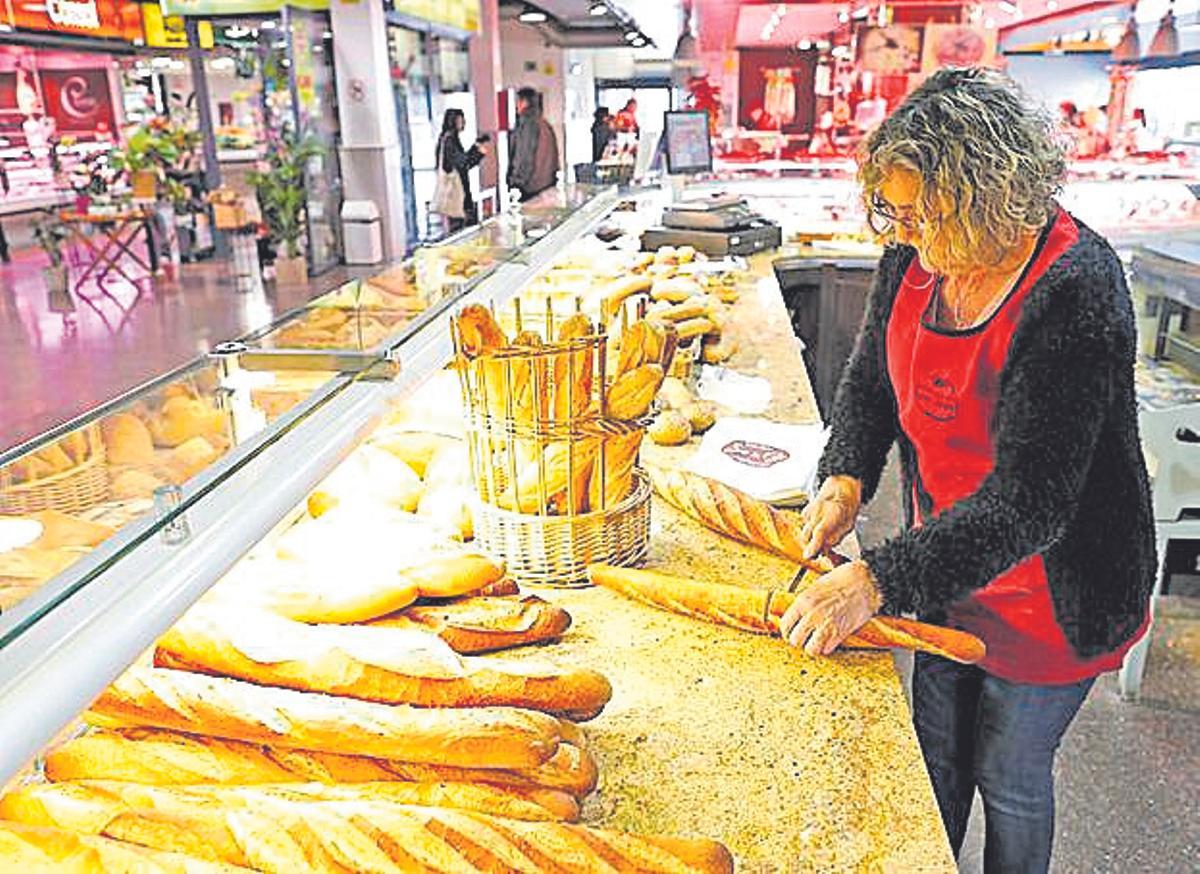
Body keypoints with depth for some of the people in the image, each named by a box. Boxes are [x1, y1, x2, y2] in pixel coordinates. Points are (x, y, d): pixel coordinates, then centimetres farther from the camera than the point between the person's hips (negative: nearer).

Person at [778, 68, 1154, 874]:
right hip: (947, 569, 6)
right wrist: (845, 477, -12)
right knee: (935, 754, 23)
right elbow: (870, 382, 6)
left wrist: (878, 581, -34)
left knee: (1010, 779, 17)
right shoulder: (915, 256, -9)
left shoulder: (1075, 289, -29)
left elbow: (1029, 501, -31)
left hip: (1049, 590, -5)